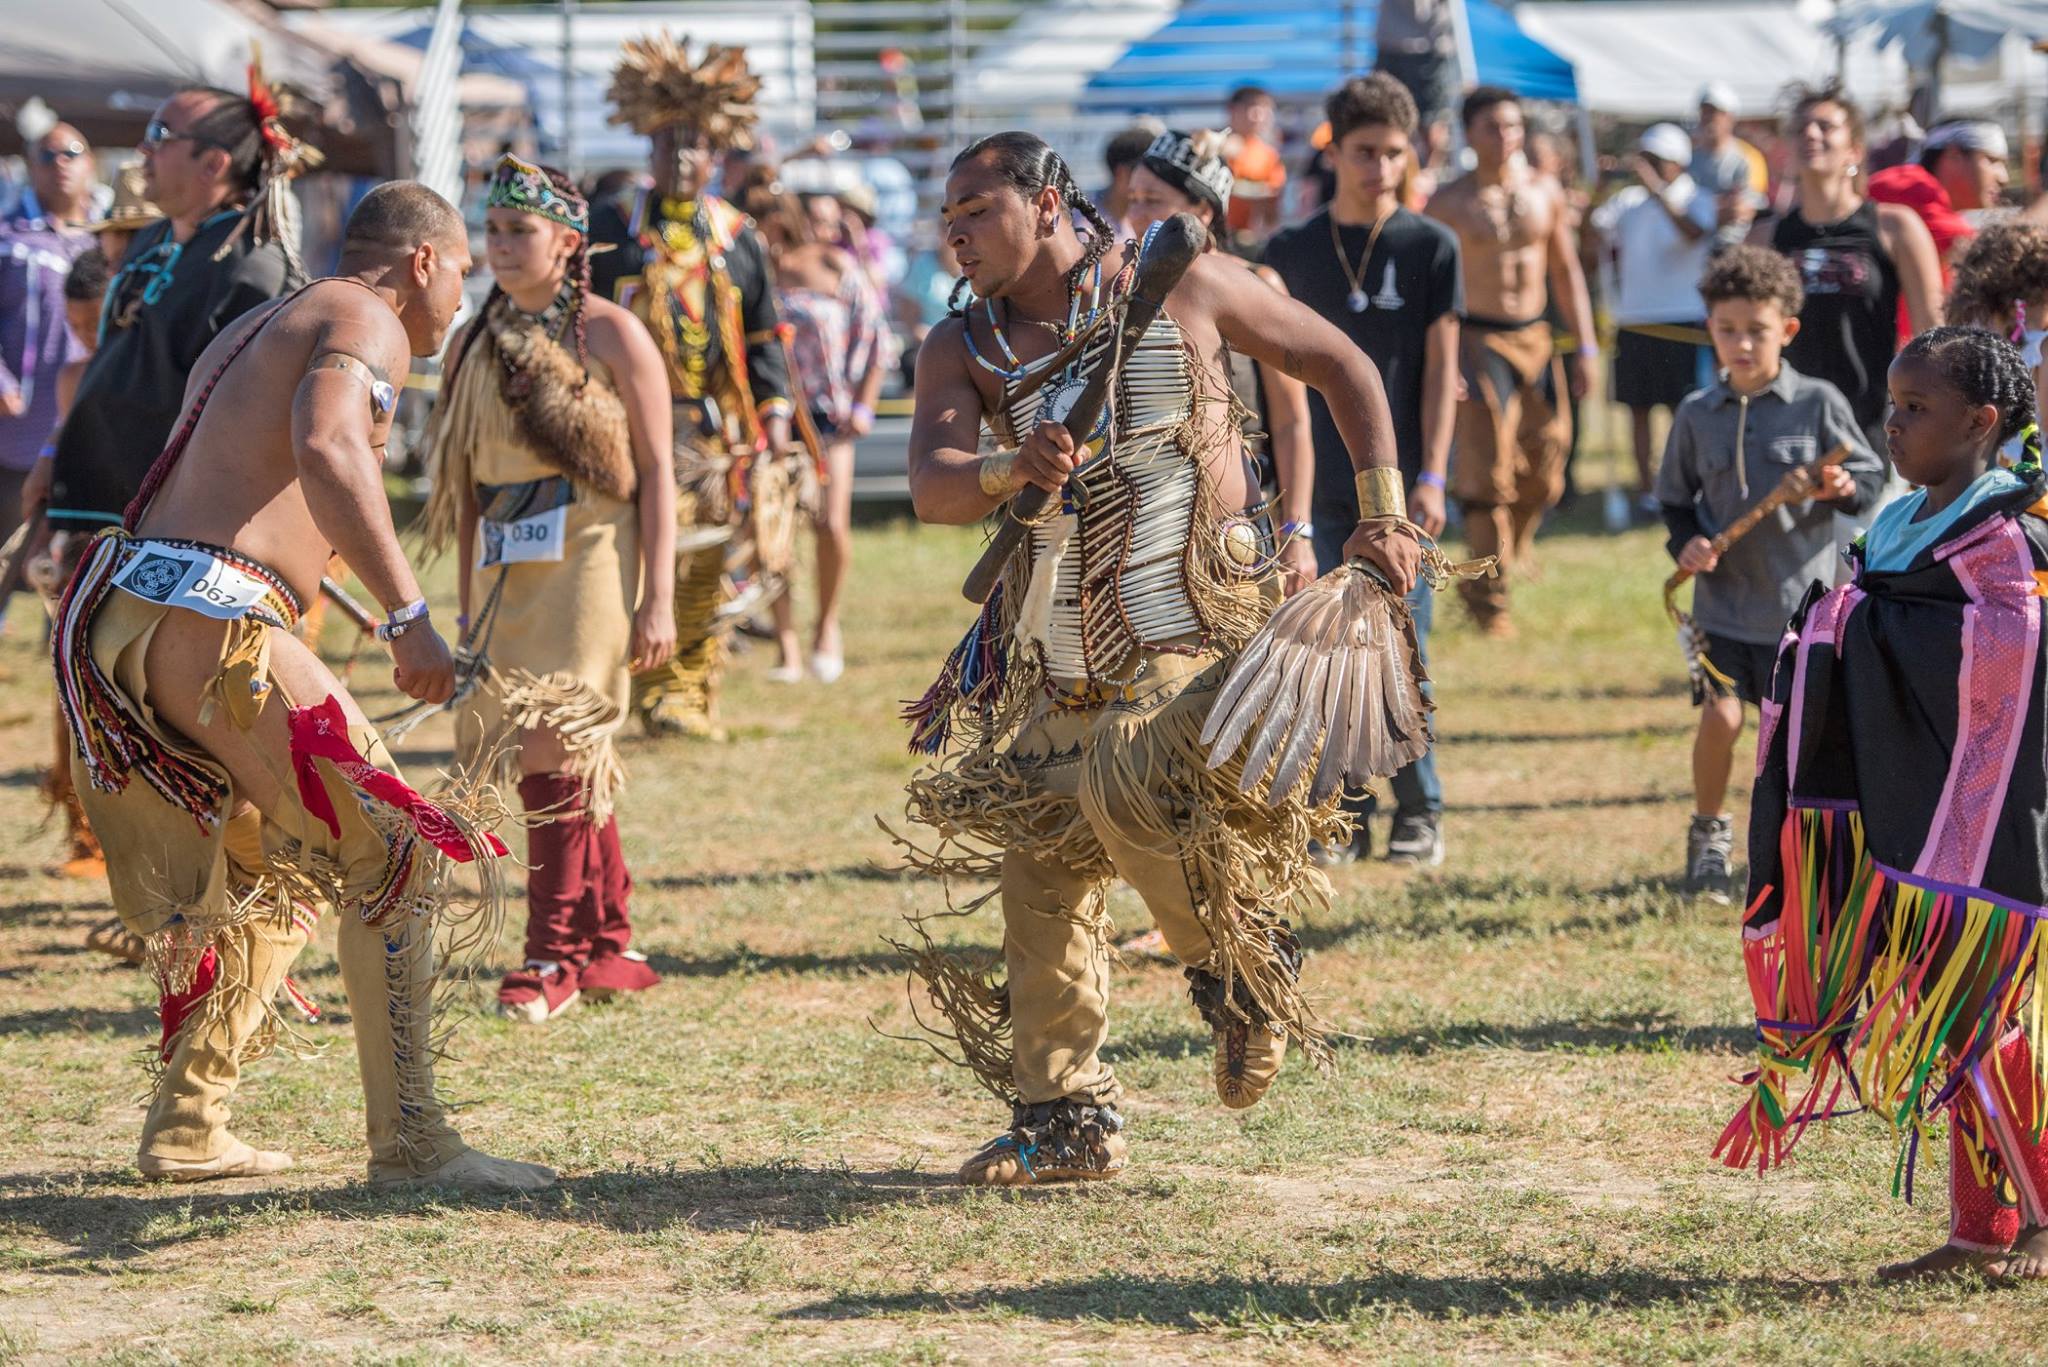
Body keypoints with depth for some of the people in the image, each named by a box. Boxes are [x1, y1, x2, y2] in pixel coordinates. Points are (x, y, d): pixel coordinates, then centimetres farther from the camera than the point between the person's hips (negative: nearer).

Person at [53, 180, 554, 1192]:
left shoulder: (251, 332, 29)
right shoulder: (367, 323, -1)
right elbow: (326, 447, -21)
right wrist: (406, 613, -27)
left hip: (119, 617, 9)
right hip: (213, 623, -9)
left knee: (278, 878, 22)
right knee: (392, 859, -6)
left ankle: (185, 1129, 23)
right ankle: (407, 1141, -11)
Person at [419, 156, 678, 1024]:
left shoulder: (609, 335, -3)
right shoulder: (473, 346, 13)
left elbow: (657, 470, -5)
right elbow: (467, 483, 17)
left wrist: (658, 599, -12)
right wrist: (468, 601, 14)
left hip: (589, 568, -6)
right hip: (506, 576, 6)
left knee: (556, 754, -12)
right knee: (556, 764, 7)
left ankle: (556, 956, -6)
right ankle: (609, 948, 17)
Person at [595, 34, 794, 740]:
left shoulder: (738, 239, 11)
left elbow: (764, 342, 13)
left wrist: (774, 425, 6)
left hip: (721, 431, 3)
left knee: (706, 574, 6)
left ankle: (698, 698, 15)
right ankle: (662, 696, -9)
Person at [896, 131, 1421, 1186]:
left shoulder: (1181, 290, -1)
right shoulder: (962, 349, 7)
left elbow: (1341, 365, 9)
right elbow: (931, 486, -11)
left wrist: (1383, 512, 2)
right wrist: (1009, 472, -33)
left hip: (1185, 626, -5)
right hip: (1050, 647, 5)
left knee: (1126, 791, -28)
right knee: (1038, 866, 3)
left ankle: (1246, 965, -1)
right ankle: (1063, 1116, 14)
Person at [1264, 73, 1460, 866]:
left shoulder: (1431, 248, 1)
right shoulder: (1293, 251, 7)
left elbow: (1440, 366, -1)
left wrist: (1431, 478, -9)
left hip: (1402, 485, -2)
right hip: (1323, 489, 2)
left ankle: (1419, 811, 8)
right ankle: (1346, 816, 10)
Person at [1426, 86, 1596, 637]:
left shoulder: (1545, 193, 8)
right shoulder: (1448, 203, -4)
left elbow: (1566, 271, 14)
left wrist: (1584, 346, 9)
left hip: (1535, 338, 4)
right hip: (1478, 339, -4)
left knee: (1542, 471, 4)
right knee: (1487, 471, -8)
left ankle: (1510, 558, 29)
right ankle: (1490, 596, -1)